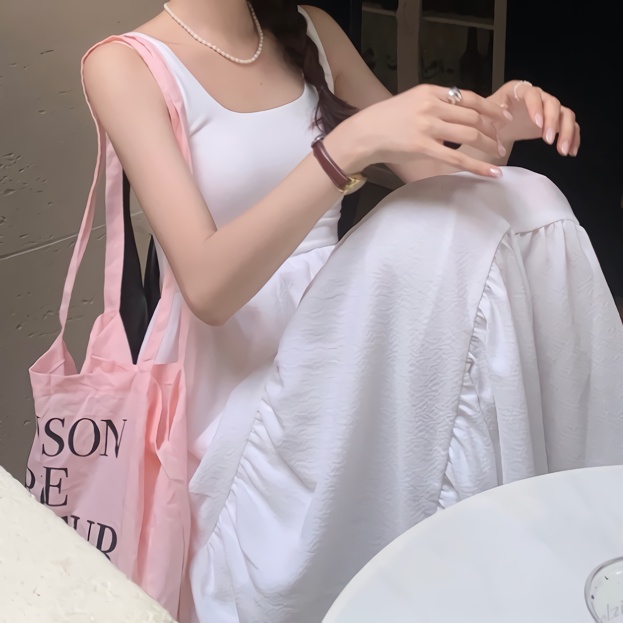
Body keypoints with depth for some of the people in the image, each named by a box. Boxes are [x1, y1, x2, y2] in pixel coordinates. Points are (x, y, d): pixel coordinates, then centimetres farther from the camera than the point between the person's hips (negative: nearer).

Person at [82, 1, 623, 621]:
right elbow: (207, 287, -19)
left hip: (340, 335, 5)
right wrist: (350, 145, -30)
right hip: (236, 370, -5)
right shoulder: (126, 67, -8)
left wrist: (495, 128, -8)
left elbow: (427, 173, 15)